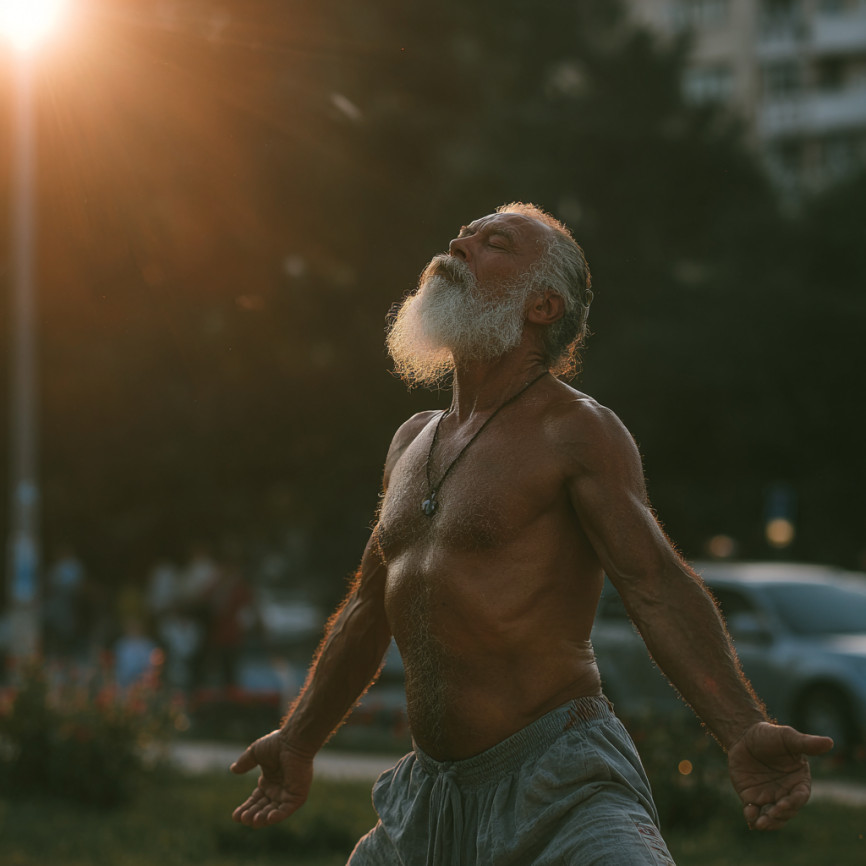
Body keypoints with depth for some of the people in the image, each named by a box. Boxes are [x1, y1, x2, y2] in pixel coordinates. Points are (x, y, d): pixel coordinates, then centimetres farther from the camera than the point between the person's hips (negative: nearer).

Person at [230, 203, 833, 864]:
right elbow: (369, 609, 28)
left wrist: (745, 732, -29)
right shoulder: (412, 443, 17)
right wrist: (298, 742, 33)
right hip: (432, 794, 7)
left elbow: (657, 584, -16)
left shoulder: (578, 432, -5)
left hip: (560, 792, -7)